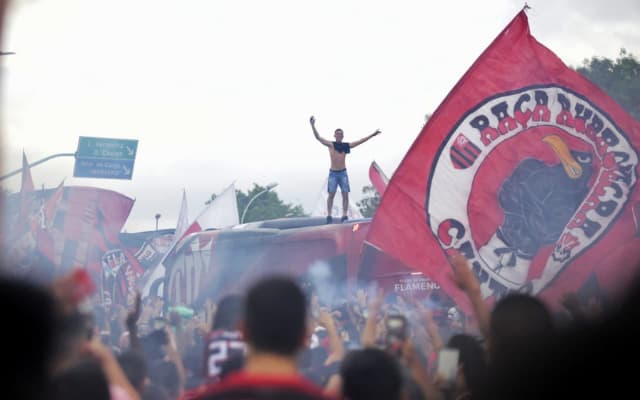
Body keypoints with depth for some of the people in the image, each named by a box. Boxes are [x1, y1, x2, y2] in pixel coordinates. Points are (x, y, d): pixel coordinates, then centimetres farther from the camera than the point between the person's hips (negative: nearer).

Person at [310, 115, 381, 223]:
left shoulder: (347, 145, 7)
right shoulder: (331, 145, 0)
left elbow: (361, 141, 12)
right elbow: (318, 137, -8)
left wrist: (372, 135, 11)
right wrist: (313, 125, -21)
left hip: (343, 173, 3)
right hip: (333, 173, -3)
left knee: (345, 194, -4)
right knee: (331, 194, -6)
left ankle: (344, 216, -1)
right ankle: (329, 216, -4)